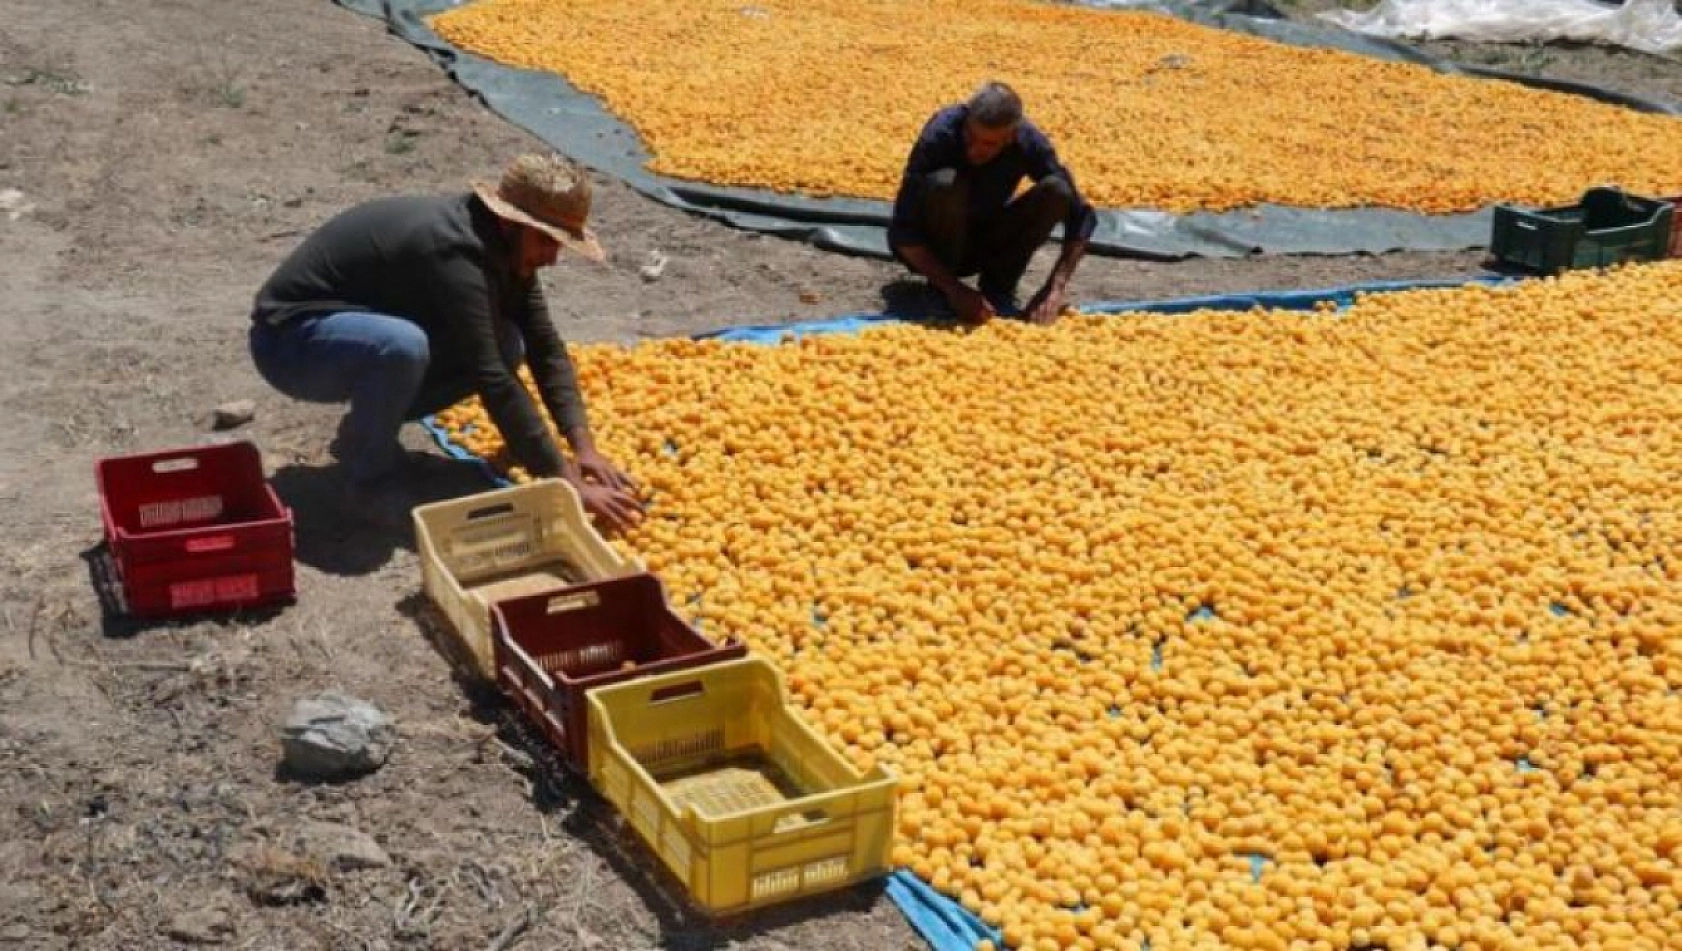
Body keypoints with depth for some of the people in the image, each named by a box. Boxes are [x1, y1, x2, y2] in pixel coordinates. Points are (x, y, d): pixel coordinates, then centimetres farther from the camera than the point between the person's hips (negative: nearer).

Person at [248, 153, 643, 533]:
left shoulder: (505, 245, -5)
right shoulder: (453, 250, -31)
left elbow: (546, 348, -3)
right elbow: (492, 382, -35)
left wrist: (584, 446, -15)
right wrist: (569, 483, -34)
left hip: (366, 331, 8)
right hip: (289, 337, -8)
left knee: (505, 347, -7)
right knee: (403, 346, -38)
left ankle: (364, 431, 6)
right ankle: (369, 481, -13)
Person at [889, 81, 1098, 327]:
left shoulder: (1029, 142, -20)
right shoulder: (940, 135, -28)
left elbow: (1081, 215, -14)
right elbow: (901, 231, -27)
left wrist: (1056, 287, -26)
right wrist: (954, 288, -33)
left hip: (984, 244, 3)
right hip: (929, 250, -3)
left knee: (1057, 189, -21)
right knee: (945, 184, -34)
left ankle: (998, 286, -8)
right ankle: (941, 289, -13)